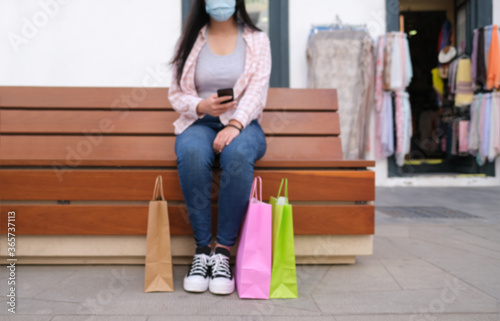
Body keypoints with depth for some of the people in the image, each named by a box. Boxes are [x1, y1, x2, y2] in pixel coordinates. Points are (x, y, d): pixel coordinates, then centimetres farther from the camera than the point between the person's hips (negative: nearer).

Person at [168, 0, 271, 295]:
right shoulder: (190, 41, 13)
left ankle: (223, 251, -28)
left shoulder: (257, 39, 10)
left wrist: (235, 124, -21)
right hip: (199, 123, 1)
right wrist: (201, 106, -14)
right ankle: (202, 249, -25)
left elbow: (258, 89, -4)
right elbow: (176, 93, 10)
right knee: (192, 154, -36)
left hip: (243, 124, -1)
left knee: (237, 155, -37)